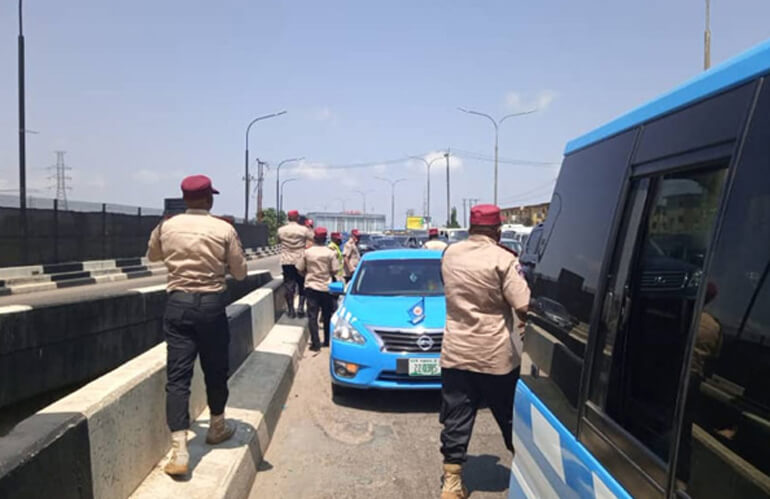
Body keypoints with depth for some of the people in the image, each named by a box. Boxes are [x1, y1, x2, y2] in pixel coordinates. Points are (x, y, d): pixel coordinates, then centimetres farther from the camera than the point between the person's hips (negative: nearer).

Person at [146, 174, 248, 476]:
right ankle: (217, 426, 36)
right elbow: (240, 272, 1)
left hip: (178, 303, 1)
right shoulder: (224, 230, -7)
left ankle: (179, 450, -8)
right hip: (211, 304, -1)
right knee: (216, 368, 16)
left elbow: (152, 256, 21)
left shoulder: (167, 227, 1)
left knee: (178, 374, 0)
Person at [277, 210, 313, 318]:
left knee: (289, 285, 5)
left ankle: (291, 311, 5)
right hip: (300, 261, -1)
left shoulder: (281, 230, -2)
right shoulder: (304, 230, -8)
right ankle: (300, 308, 2)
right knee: (302, 285, 11)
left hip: (286, 261, 1)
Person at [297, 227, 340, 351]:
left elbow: (300, 269, 0)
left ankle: (315, 343, -6)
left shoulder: (307, 252, -5)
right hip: (326, 287, 1)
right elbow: (335, 271, -7)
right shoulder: (330, 253, -7)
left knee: (312, 316, 1)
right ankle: (327, 341, 23)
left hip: (311, 287, 0)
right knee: (327, 316, 15)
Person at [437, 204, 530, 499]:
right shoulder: (502, 259, -13)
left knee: (456, 422, 10)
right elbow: (524, 307, -17)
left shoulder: (450, 254, 3)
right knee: (511, 420, 14)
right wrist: (529, 321, 2)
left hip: (455, 353, 4)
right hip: (496, 355, -3)